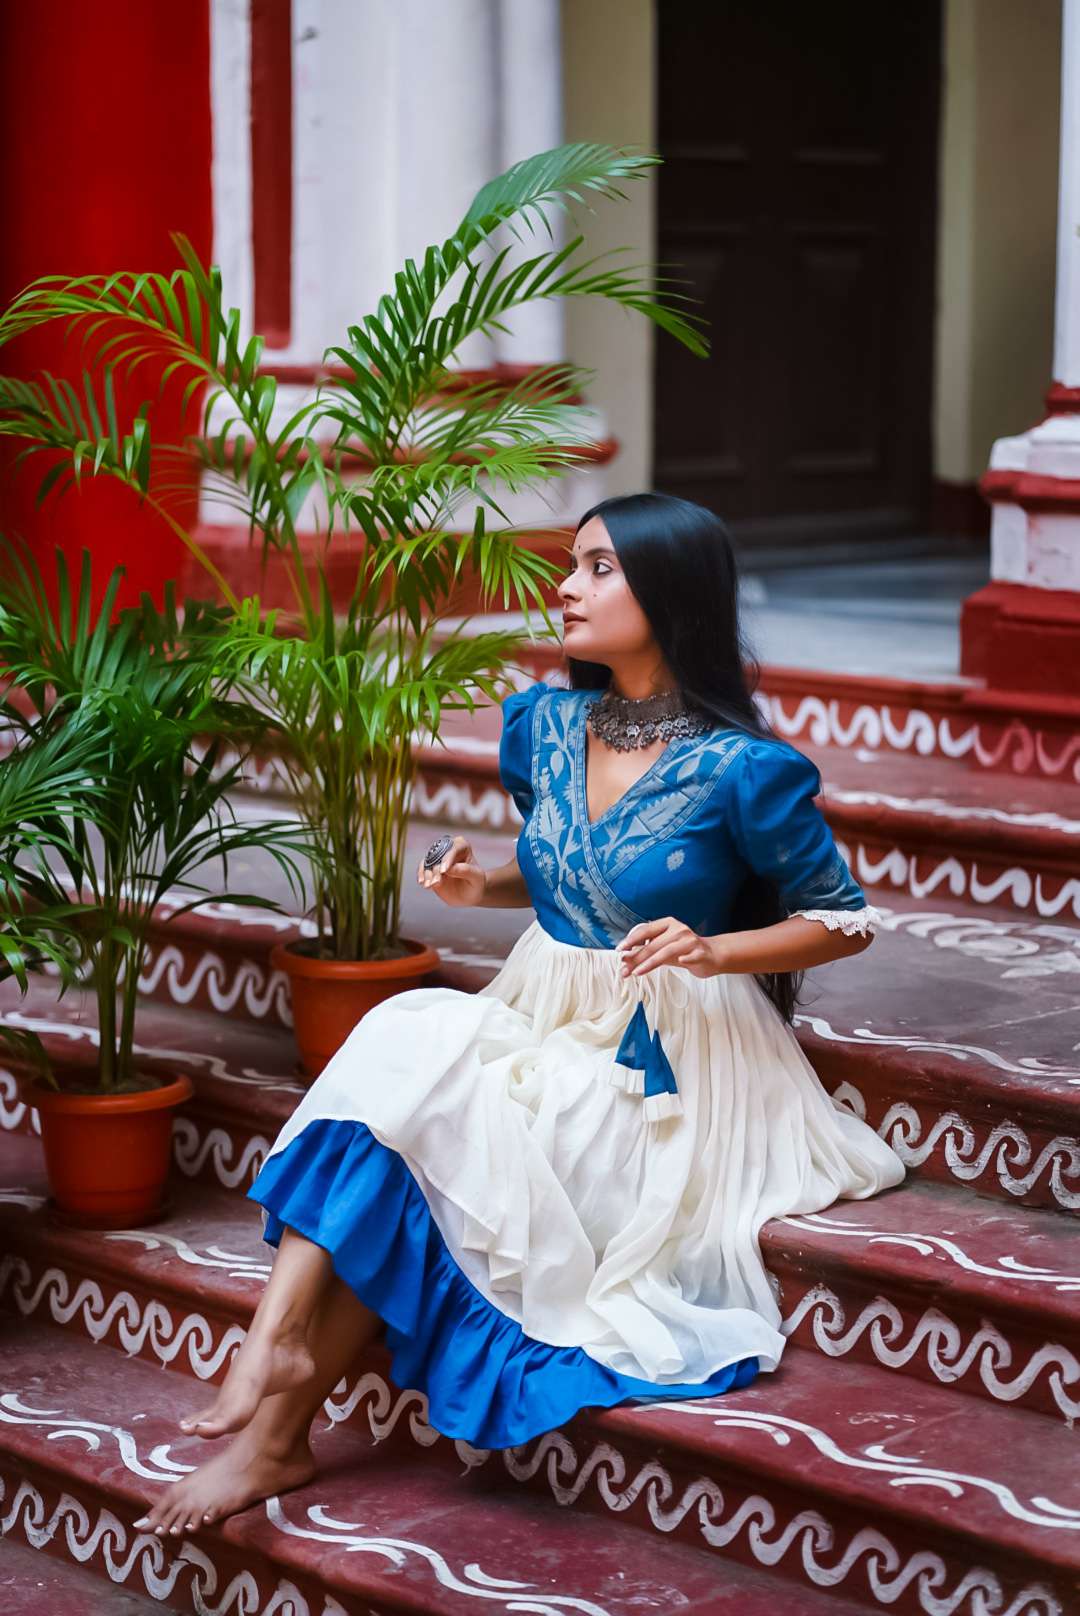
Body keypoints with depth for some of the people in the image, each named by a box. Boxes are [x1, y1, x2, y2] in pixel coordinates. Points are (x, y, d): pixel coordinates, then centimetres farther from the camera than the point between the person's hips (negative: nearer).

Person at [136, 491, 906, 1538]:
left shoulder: (742, 771, -13)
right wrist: (481, 885, 2)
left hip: (665, 1067, -6)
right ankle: (278, 1345, -37)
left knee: (431, 1137, -26)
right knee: (401, 1039, -27)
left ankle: (274, 1431, -18)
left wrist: (713, 950, -20)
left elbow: (846, 919, -5)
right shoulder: (544, 724, 6)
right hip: (545, 1021, 6)